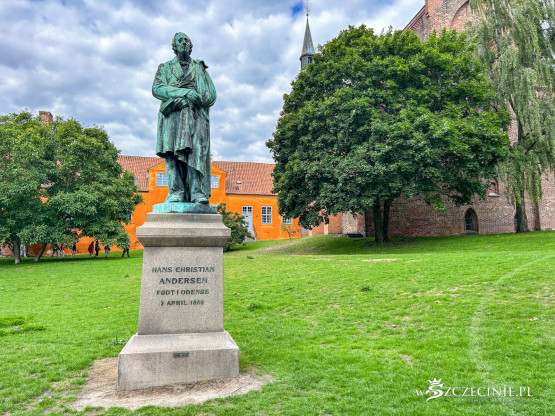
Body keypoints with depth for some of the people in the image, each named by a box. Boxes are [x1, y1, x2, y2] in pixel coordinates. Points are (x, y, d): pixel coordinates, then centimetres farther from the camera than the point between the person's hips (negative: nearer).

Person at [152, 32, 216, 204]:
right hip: (173, 114, 0)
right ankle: (176, 192, -21)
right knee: (173, 151, -15)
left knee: (196, 148, -19)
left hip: (195, 115, 0)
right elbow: (157, 89, 4)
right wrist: (184, 92, -10)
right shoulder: (165, 67, 23)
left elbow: (211, 94, 12)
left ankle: (197, 191, -27)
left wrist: (188, 100, -6)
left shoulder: (199, 68, 25)